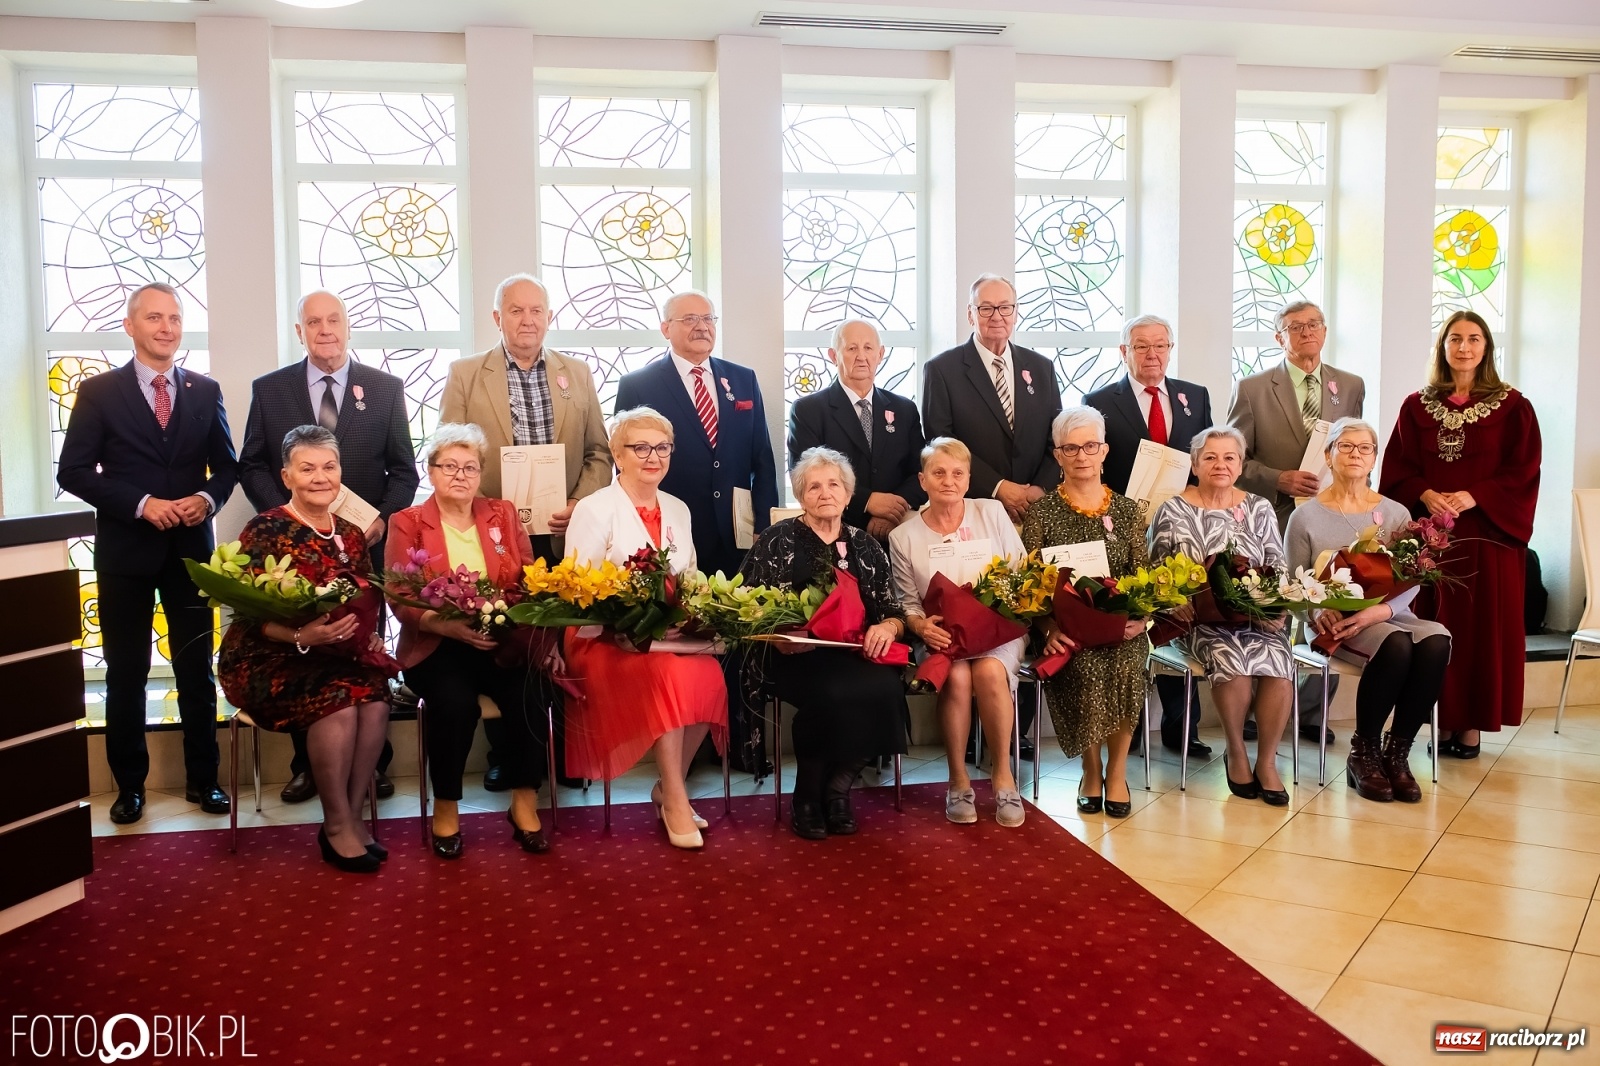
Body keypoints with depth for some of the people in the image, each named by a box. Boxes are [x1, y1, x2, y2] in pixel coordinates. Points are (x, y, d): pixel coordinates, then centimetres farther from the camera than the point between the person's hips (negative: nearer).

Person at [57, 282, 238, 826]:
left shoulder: (205, 391, 5)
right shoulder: (99, 391, -2)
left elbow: (226, 465, 9)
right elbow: (73, 471, -6)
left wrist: (208, 498, -12)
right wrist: (141, 504, -17)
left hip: (190, 548, 2)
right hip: (125, 551, -1)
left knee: (196, 670, 7)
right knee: (126, 673, 8)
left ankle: (202, 778, 19)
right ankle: (129, 784, 21)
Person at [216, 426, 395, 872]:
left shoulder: (350, 535, 9)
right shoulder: (265, 531, -8)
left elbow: (370, 602, 12)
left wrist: (369, 638, -10)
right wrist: (301, 637, -32)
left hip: (341, 655, 5)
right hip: (268, 658, -4)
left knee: (376, 700, -25)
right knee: (336, 700, -31)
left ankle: (352, 816, -10)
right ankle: (337, 826, -14)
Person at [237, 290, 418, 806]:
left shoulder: (385, 388, 3)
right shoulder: (269, 389, 5)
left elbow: (404, 469, 4)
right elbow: (252, 466, 6)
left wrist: (384, 517, -11)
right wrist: (281, 511, -10)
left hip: (366, 545, -1)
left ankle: (373, 764, 18)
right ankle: (306, 764, 19)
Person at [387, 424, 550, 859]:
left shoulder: (503, 515, 13)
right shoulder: (407, 524, 5)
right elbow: (401, 600, -5)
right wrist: (450, 626, -23)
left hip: (501, 643, 2)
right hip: (435, 645, -2)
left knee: (528, 691, -28)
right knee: (455, 700, -32)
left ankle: (524, 802, -11)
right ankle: (446, 806, -8)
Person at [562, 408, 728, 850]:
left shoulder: (678, 510, 16)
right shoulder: (593, 510, -2)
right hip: (605, 639, -5)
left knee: (708, 673, -27)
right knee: (670, 673, -33)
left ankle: (668, 786, -8)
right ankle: (675, 801, -20)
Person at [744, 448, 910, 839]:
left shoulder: (865, 546, 16)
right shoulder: (777, 541, 7)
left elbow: (895, 613, 13)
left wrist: (887, 628, -11)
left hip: (856, 657, 3)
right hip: (798, 658, -3)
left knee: (884, 688, -31)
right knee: (834, 693, -35)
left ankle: (837, 787, -8)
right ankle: (808, 796, -10)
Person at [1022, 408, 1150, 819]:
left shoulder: (1127, 510, 12)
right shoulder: (1041, 513, 4)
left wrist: (1140, 617, -12)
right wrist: (1050, 628, -19)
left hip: (1119, 628, 2)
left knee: (1125, 666, -29)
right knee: (1085, 669, -30)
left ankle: (1116, 770, -6)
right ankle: (1092, 768, -3)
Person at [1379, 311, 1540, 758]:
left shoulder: (1512, 406, 2)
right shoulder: (1417, 407, 8)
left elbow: (1524, 471, -3)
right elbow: (1397, 470, 6)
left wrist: (1473, 497, -15)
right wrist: (1426, 496, -12)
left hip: (1488, 535, -2)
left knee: (1481, 625, 0)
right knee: (1434, 627, 2)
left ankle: (1471, 725, 7)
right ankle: (1440, 718, 10)